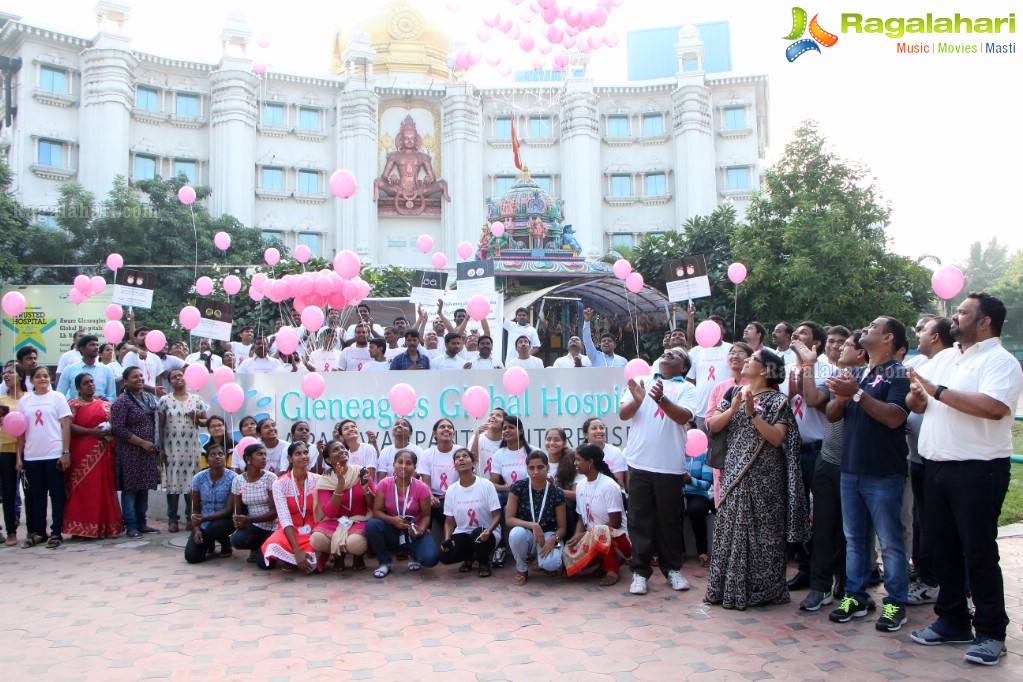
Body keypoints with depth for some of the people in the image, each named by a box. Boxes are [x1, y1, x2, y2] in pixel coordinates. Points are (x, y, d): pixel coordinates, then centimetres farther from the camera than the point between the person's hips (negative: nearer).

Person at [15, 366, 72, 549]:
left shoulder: (57, 397, 2)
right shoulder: (24, 401, 10)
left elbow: (66, 425, -2)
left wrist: (66, 452, -8)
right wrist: (19, 456, 6)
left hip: (54, 455, -3)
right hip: (31, 456, 3)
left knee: (57, 494, 2)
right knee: (36, 495, 9)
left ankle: (56, 532, 7)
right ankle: (37, 532, 18)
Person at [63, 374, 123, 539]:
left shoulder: (105, 405, 16)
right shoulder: (73, 404, 3)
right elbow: (69, 426, -9)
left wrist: (110, 431, -4)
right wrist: (91, 431, -17)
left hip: (103, 454, 4)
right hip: (82, 454, -4)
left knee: (104, 488, 4)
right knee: (83, 488, -5)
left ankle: (103, 526, 9)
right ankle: (82, 527, -1)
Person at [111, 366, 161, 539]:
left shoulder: (149, 398, 12)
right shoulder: (122, 401, -9)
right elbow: (118, 428, -16)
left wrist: (155, 445, 13)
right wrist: (142, 442, -16)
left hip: (148, 452, 7)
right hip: (130, 452, -7)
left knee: (144, 488, 10)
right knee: (130, 488, -1)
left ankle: (141, 523, 18)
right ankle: (131, 526, 5)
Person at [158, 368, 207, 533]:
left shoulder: (196, 399, 8)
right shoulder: (165, 400, 4)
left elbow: (205, 421, 12)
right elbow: (161, 426, 4)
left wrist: (197, 420, -9)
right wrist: (161, 448, -1)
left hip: (191, 447, 1)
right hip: (172, 448, -1)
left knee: (192, 481, 1)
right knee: (173, 481, -1)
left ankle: (191, 517, 12)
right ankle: (172, 519, 8)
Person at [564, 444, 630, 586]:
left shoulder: (609, 486, -17)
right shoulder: (580, 485, 5)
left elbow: (615, 523, -18)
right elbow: (581, 518, 9)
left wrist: (585, 535, -20)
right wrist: (577, 537, -12)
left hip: (617, 539, -7)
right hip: (590, 539, 7)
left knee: (598, 533, -39)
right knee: (568, 555, -19)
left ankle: (612, 569, -12)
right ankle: (604, 562, 7)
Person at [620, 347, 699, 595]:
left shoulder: (686, 388, 7)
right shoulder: (640, 382, 14)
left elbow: (683, 416, -11)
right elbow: (623, 414, 5)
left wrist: (661, 399, -27)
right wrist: (637, 400, -16)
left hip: (670, 465, -1)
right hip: (639, 463, 1)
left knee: (670, 519, 8)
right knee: (640, 519, 4)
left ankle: (672, 568, 24)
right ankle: (640, 571, 12)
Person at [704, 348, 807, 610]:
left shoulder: (777, 401, -5)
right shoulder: (734, 394, 11)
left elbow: (778, 438, -16)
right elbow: (713, 425, 3)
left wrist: (753, 413, -20)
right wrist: (733, 409, -11)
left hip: (764, 477, -5)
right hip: (735, 474, 5)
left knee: (761, 532, 2)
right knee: (730, 529, 6)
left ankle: (762, 589, 15)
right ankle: (729, 588, 16)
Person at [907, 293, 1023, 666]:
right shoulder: (942, 358, 15)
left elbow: (993, 407, -26)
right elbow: (916, 404, 18)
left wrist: (938, 391, -21)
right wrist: (916, 395, -6)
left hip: (978, 470, -7)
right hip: (936, 467, 7)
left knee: (979, 553, 0)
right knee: (944, 548, 14)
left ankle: (991, 634, 14)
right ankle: (952, 621, 27)